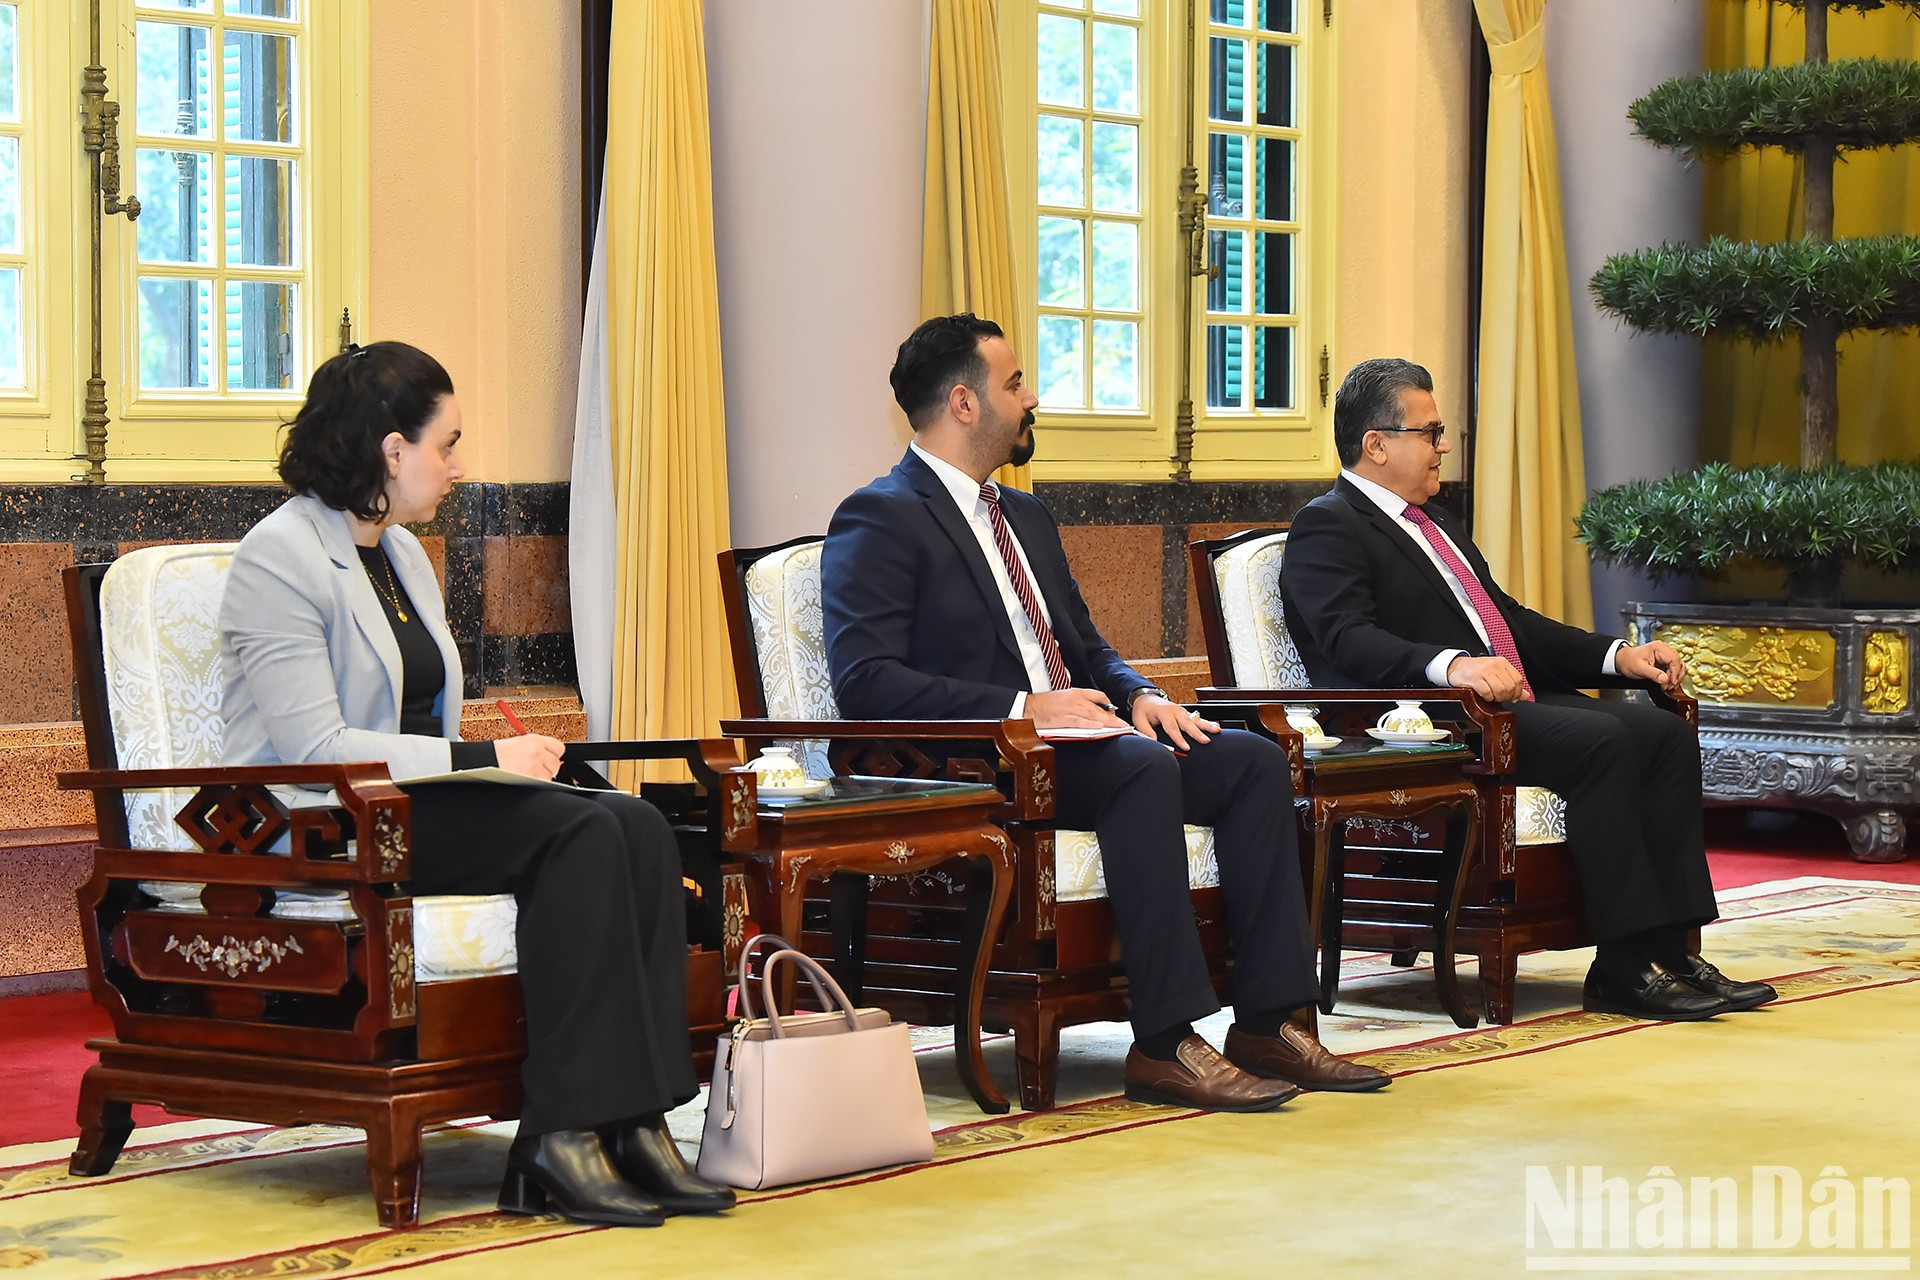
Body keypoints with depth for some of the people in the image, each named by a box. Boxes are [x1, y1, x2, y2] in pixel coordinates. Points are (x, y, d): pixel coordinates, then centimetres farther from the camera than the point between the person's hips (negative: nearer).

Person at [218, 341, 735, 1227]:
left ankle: (632, 1123, -26)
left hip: (412, 802, 8)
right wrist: (482, 760, -18)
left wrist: (507, 752, 2)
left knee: (637, 826, -19)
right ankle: (562, 1137, -30)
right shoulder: (280, 557, -9)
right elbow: (313, 747, -19)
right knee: (580, 833, -28)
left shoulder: (402, 554, 20)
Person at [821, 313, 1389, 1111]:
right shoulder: (879, 520, -6)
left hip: (1068, 741, 9)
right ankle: (1164, 1046, -34)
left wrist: (1139, 696, 2)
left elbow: (1087, 647, 27)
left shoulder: (1026, 518, 23)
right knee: (1143, 768, -34)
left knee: (1254, 762, -10)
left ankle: (1267, 1023, -15)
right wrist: (1022, 709, -24)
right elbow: (864, 684, -18)